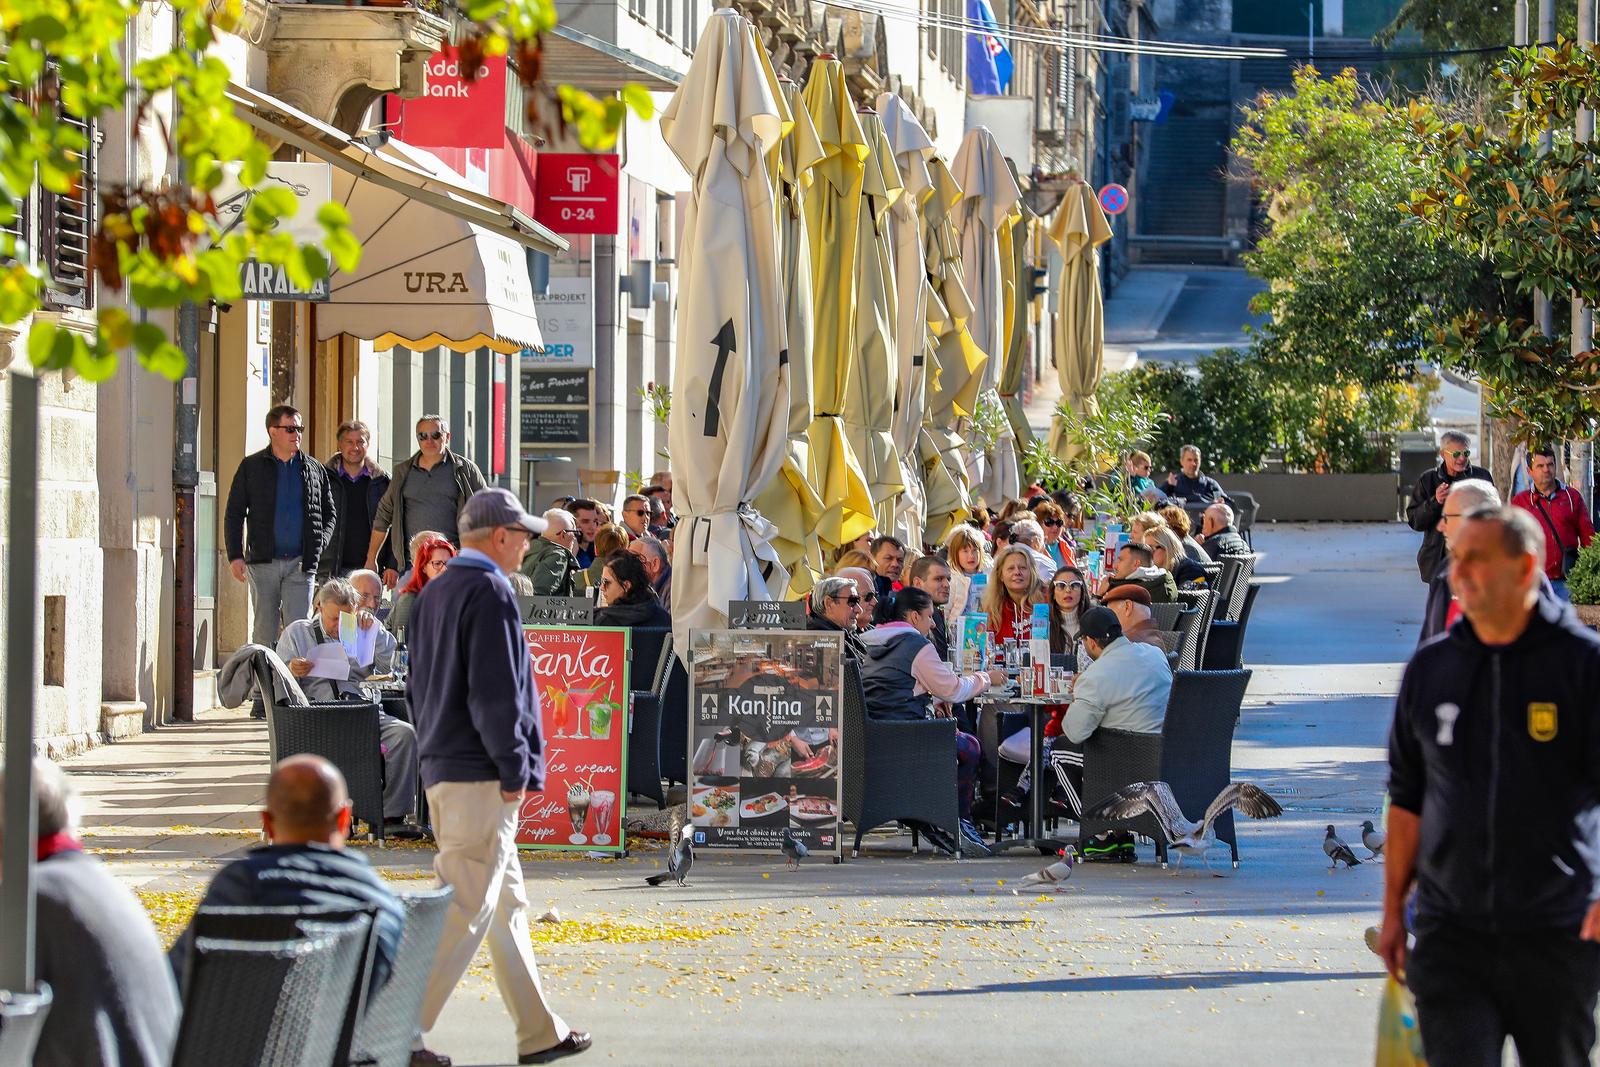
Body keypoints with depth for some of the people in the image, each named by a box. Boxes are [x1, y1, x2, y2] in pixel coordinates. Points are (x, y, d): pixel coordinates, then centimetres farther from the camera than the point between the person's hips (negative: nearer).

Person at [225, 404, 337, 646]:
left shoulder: (314, 470, 11)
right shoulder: (251, 467, 6)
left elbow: (329, 514, 17)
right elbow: (234, 514, 6)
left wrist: (319, 546, 0)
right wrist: (235, 556, -4)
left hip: (300, 563, 1)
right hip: (263, 562, 0)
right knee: (264, 632, 3)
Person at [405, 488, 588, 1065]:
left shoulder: (435, 594, 16)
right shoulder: (489, 593, -14)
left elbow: (420, 683, 20)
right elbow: (496, 690, -19)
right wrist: (514, 767, -15)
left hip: (442, 769, 10)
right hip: (482, 776, -10)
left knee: (506, 905, 15)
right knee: (465, 911, -8)